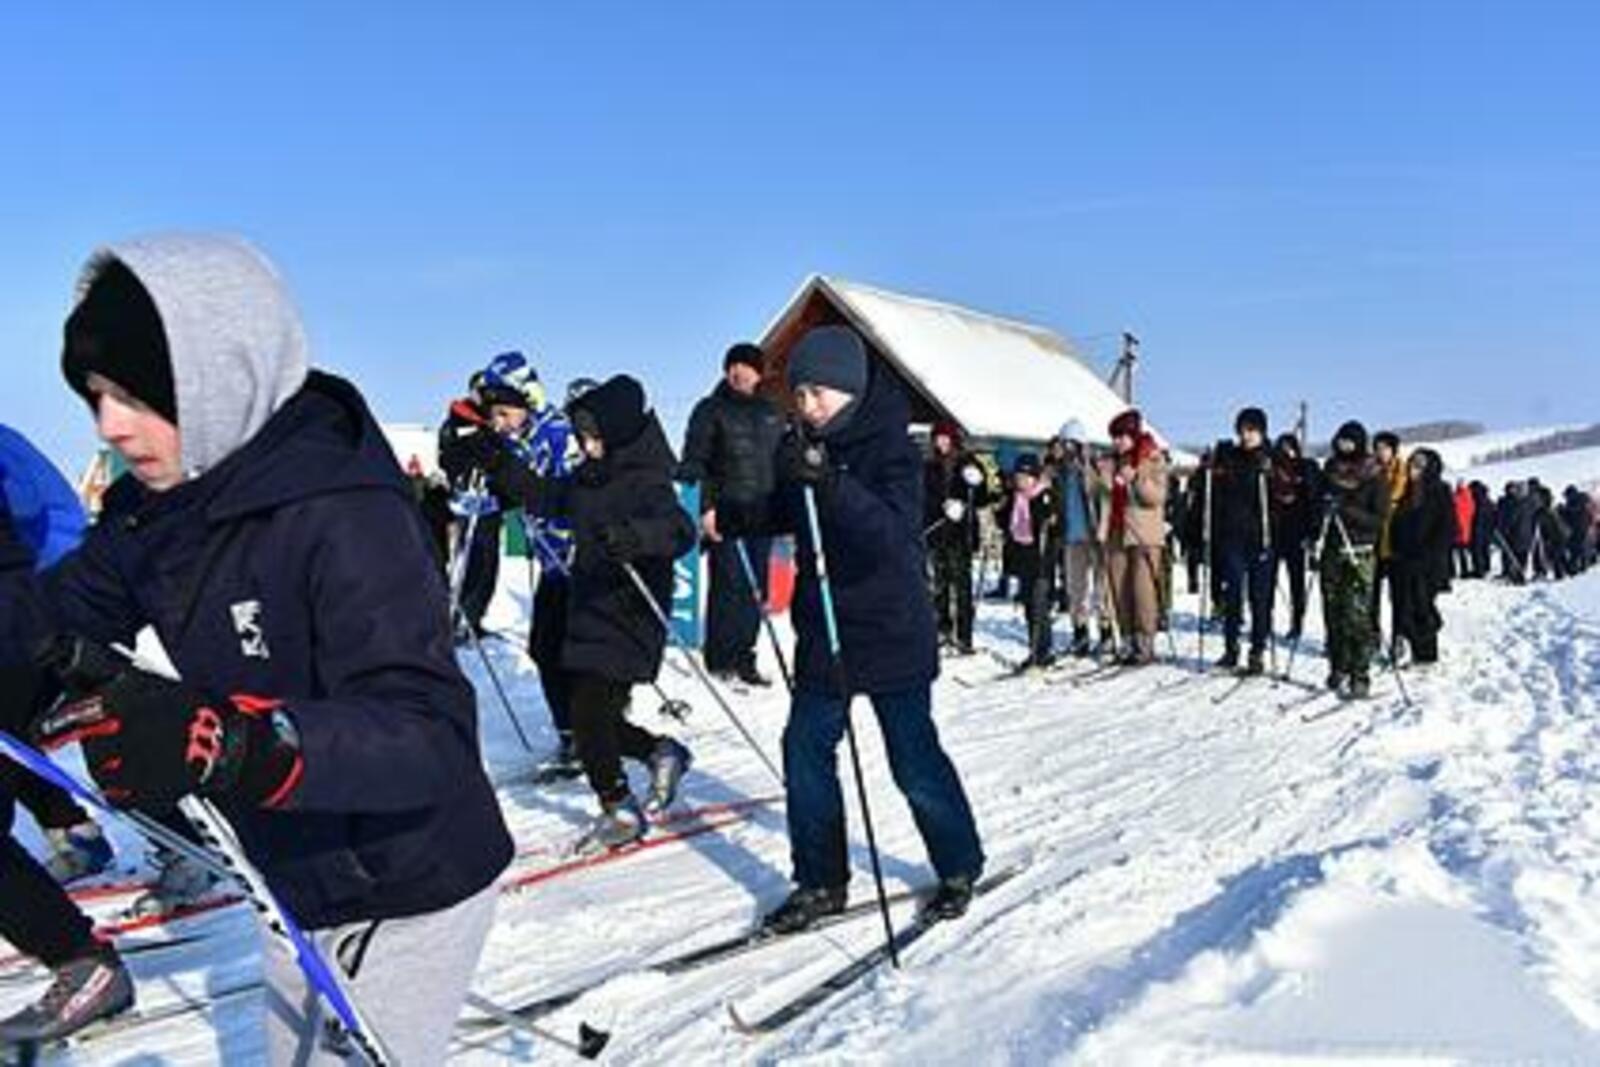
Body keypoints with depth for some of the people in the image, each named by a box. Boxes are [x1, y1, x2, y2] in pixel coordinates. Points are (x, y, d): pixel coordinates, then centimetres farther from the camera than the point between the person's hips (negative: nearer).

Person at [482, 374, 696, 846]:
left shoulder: (648, 482, -15)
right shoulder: (590, 476, 9)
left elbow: (680, 531, -30)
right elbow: (551, 498, 26)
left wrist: (632, 536, -48)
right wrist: (503, 469, 18)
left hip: (628, 621, -8)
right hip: (588, 614, 8)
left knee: (589, 714, -8)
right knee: (592, 715, 12)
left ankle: (620, 811, 9)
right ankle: (663, 753, 33)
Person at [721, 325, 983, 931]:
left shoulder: (889, 446, -15)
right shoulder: (804, 446, 4)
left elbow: (894, 534, -30)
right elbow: (784, 515, 18)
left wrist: (831, 482, -42)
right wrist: (732, 517, 0)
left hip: (891, 630, -6)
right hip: (823, 628, 6)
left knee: (914, 760, 4)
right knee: (805, 748, 5)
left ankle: (960, 868, 26)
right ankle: (821, 881, 19)